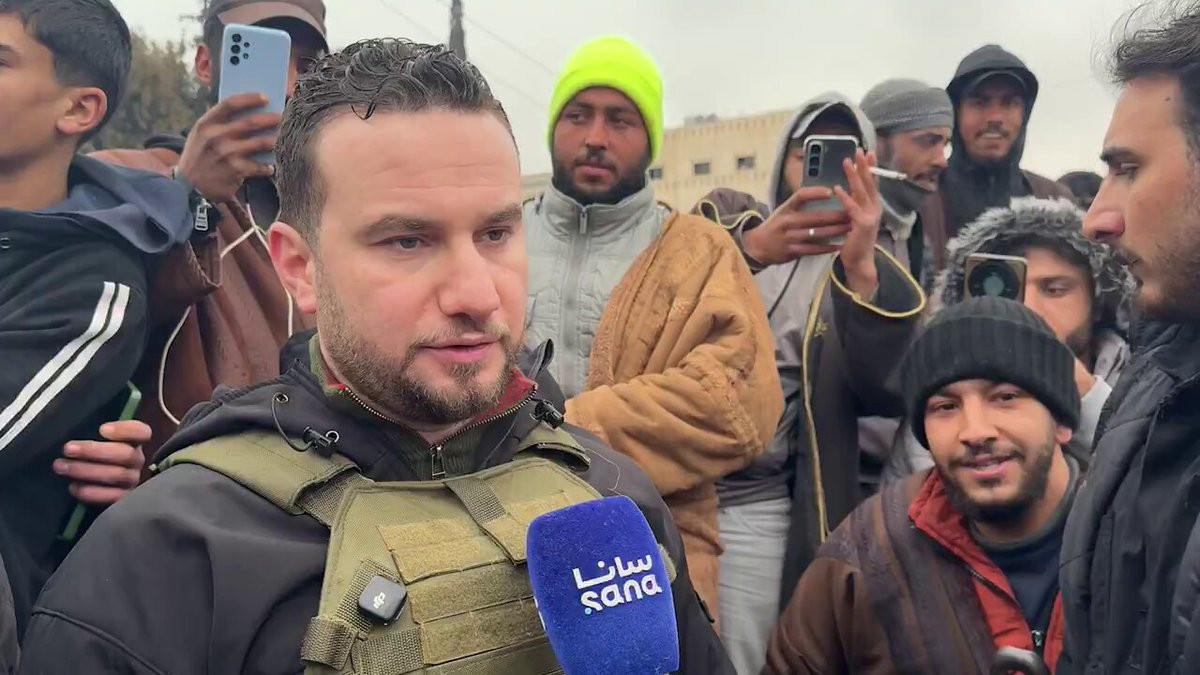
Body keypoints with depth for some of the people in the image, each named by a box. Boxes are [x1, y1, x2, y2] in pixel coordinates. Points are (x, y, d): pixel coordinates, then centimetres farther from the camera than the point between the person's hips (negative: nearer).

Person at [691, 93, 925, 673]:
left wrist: (859, 267, -23)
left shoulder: (872, 262, 8)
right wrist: (750, 248, -29)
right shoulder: (724, 218, 10)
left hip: (761, 508, -1)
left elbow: (891, 389, -9)